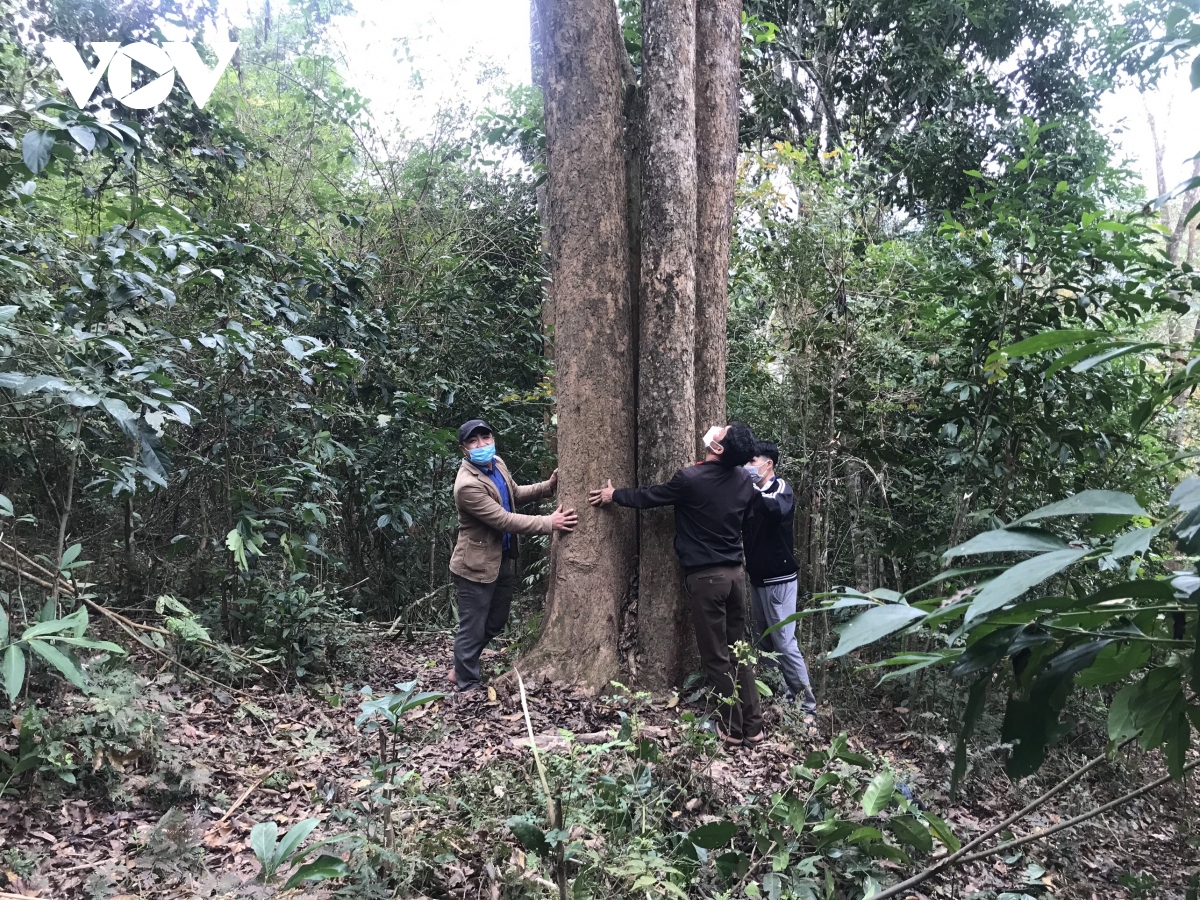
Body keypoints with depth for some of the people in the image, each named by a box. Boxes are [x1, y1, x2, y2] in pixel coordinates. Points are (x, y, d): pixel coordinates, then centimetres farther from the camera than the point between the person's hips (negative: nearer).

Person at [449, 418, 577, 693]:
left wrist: (548, 486, 5)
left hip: (504, 559, 9)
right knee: (473, 628, 5)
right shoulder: (468, 485, -27)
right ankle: (466, 685, 24)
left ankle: (462, 669, 41)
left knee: (496, 623, 22)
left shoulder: (497, 463, 1)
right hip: (477, 564, -9)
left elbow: (514, 494, 19)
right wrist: (548, 523, -24)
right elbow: (504, 520, -27)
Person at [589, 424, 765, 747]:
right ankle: (753, 725, 17)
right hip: (735, 572, 6)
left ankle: (732, 727, 12)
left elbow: (649, 497, -1)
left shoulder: (691, 478, -16)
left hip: (704, 576, -6)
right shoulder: (745, 479, 2)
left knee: (716, 655, 4)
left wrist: (614, 495, 16)